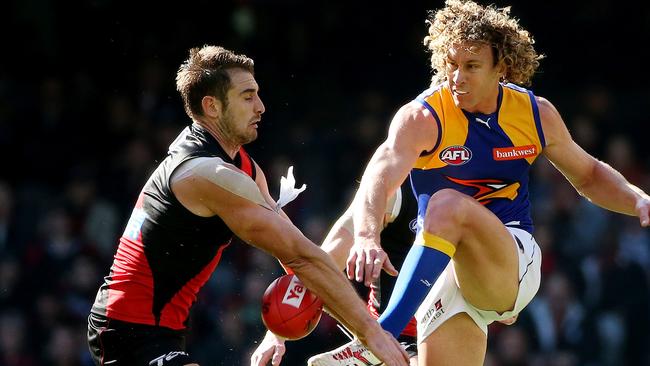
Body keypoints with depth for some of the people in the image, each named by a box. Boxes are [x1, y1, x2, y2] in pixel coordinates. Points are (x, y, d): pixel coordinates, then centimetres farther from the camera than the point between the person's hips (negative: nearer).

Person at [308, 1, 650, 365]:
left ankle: (383, 336, -39)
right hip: (445, 273, 1)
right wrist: (367, 238, -51)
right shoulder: (422, 119, -10)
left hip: (514, 263, -1)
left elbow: (588, 175, 22)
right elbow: (380, 179, -30)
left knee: (448, 204, -30)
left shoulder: (535, 114, 3)